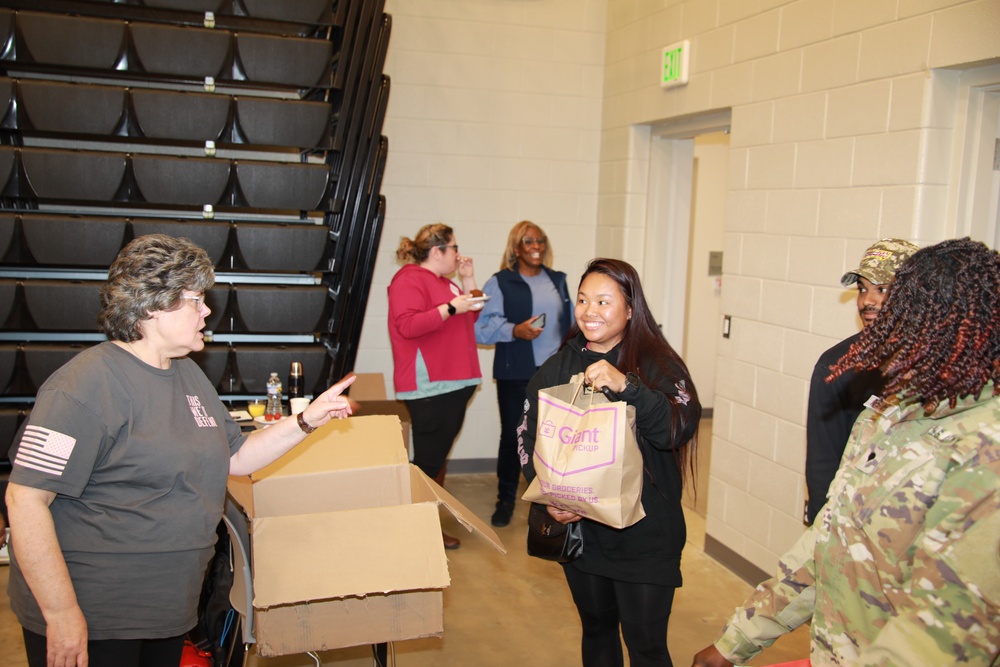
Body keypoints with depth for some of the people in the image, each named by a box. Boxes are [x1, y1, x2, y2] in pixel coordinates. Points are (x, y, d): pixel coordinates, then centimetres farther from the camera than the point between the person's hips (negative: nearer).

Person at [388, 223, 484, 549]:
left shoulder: (444, 281, 21)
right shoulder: (410, 279, -10)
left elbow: (471, 318, 24)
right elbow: (407, 325, -23)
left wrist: (468, 280, 13)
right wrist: (451, 307, -23)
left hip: (454, 382, 10)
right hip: (428, 386, -10)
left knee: (439, 457, 13)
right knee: (428, 460, -8)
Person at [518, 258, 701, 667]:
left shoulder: (658, 364, -7)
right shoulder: (558, 368, 4)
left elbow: (681, 427, -21)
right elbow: (528, 437, 4)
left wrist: (625, 385, -35)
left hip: (646, 536, -3)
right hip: (579, 529, 4)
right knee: (596, 630, 19)